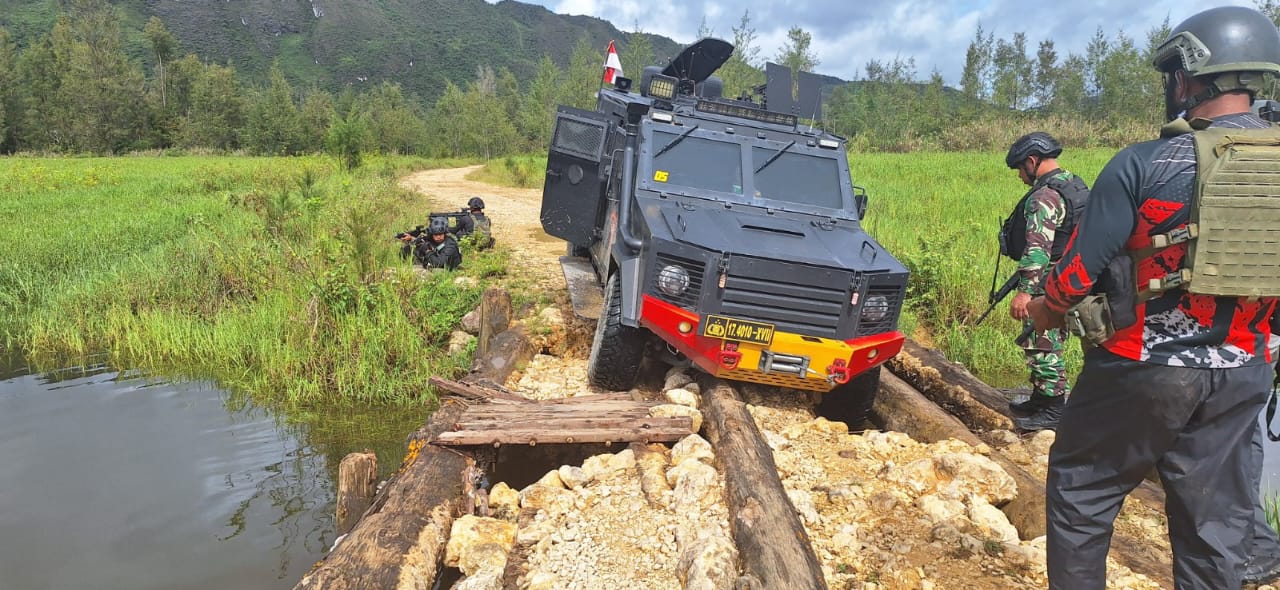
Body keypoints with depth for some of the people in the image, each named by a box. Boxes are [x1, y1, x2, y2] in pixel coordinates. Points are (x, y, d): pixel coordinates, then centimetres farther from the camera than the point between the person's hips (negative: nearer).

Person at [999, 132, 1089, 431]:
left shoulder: (1045, 196, -19)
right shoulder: (1076, 185, 15)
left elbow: (1038, 248, -26)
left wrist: (1025, 290, -28)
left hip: (1048, 287, -11)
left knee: (1042, 345, -4)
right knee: (1049, 344, 18)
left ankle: (1053, 409, 3)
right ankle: (1040, 400, 29)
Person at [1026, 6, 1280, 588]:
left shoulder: (1145, 164, -15)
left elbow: (1081, 267, -13)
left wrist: (1045, 312, 7)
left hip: (1142, 371, -5)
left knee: (1080, 496, 13)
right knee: (1217, 523, 15)